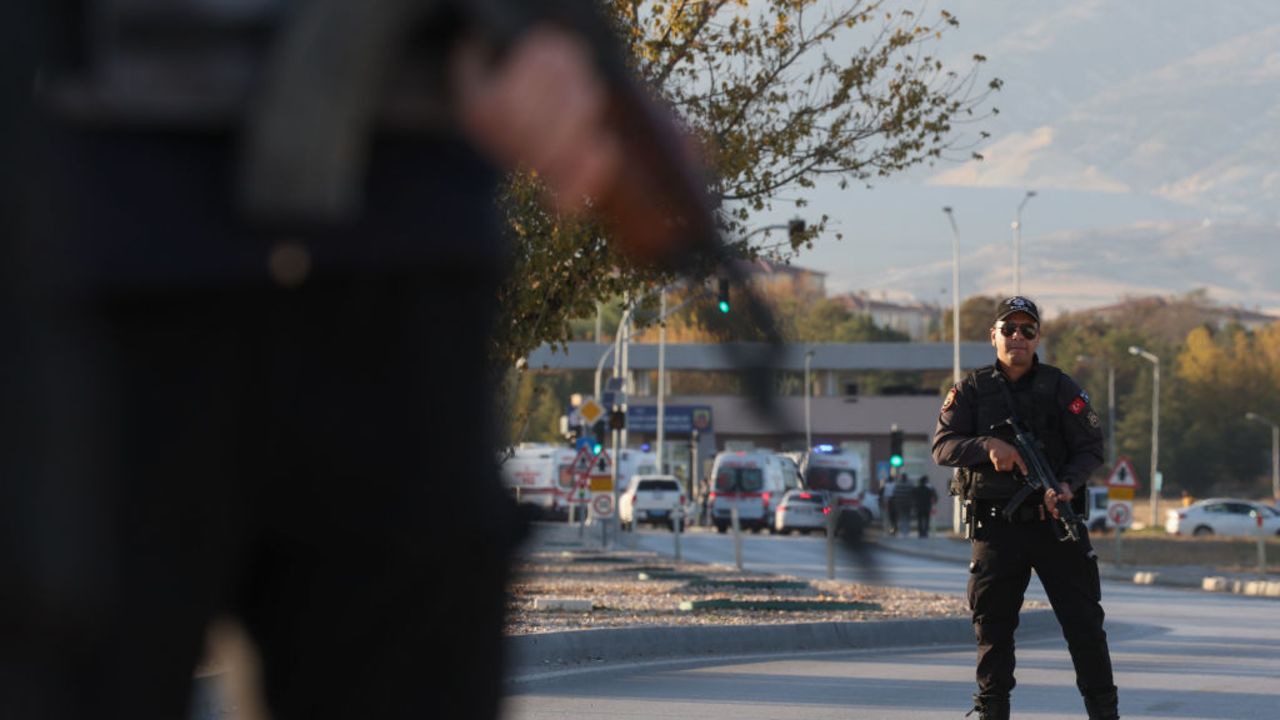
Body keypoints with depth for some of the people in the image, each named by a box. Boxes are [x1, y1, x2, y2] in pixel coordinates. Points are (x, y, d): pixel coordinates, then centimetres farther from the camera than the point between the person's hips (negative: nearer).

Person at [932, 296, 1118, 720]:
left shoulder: (1060, 388, 6)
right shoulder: (972, 390, 6)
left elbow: (1091, 447, 3)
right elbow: (943, 447, -3)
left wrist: (1068, 483, -18)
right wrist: (989, 445, -22)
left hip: (1055, 519, 0)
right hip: (996, 524, 0)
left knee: (1083, 620, -2)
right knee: (993, 624, 4)